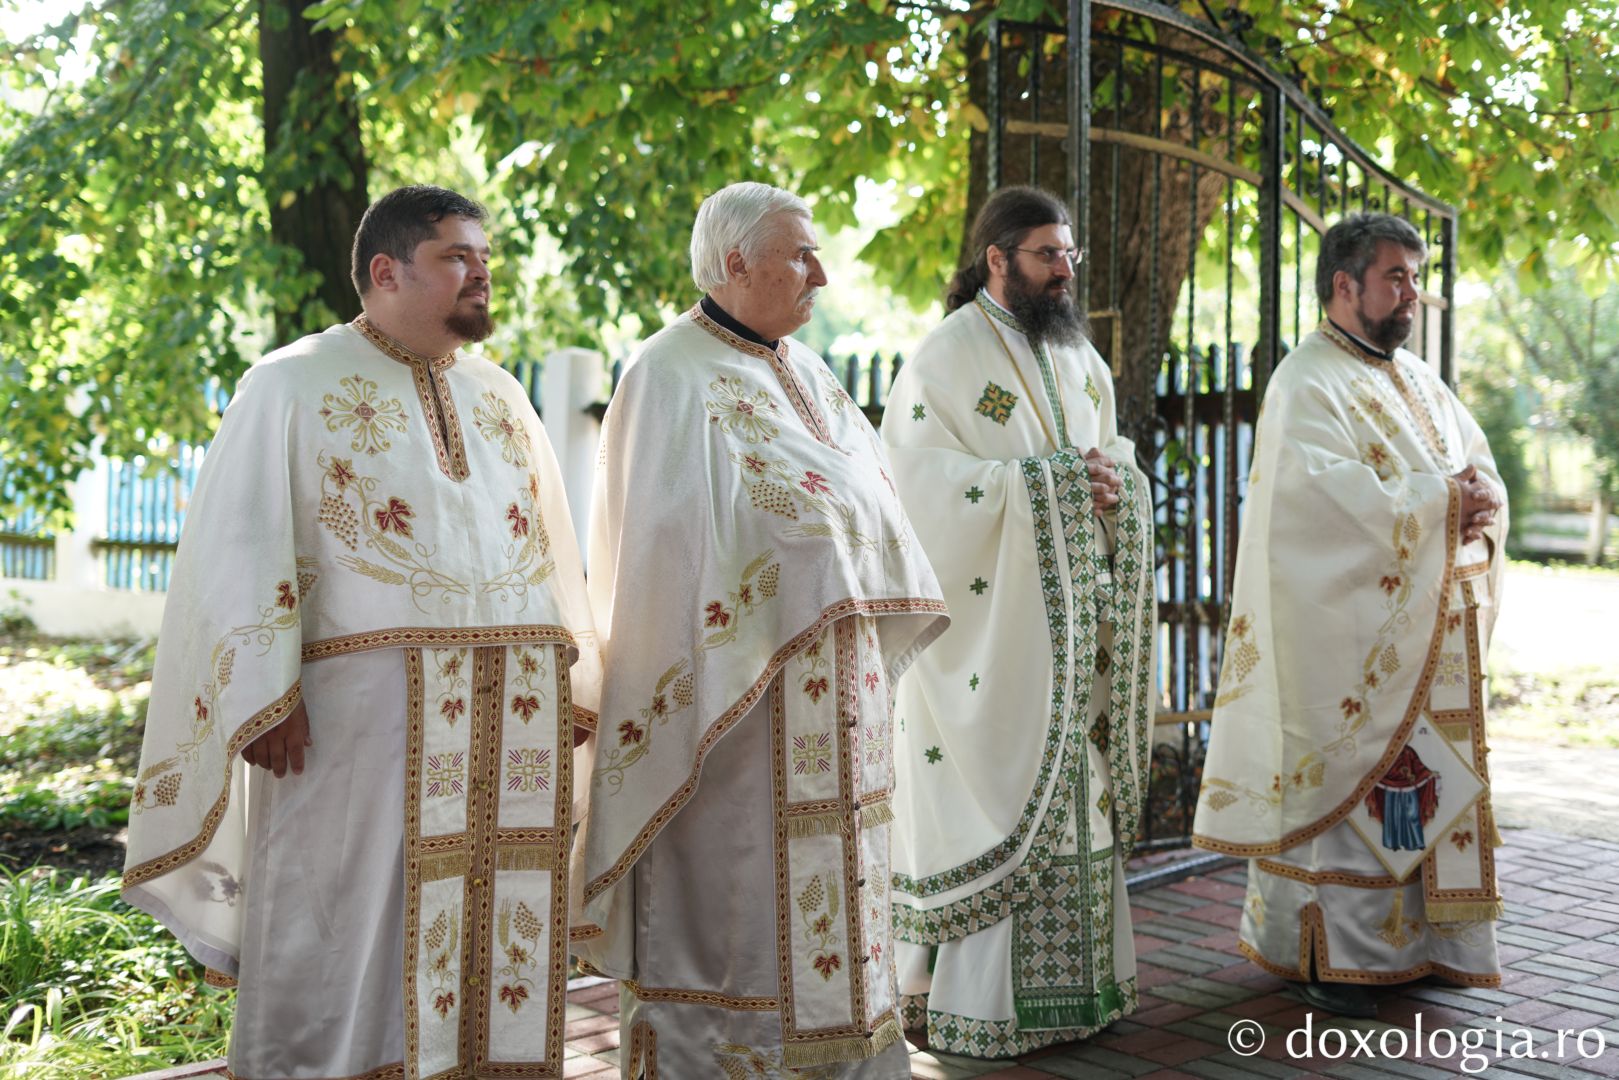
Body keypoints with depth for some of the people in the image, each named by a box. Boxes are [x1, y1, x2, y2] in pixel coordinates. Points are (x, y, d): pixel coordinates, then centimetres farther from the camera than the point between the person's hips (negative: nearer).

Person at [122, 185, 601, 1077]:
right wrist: (263, 696, -15)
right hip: (359, 712, -5)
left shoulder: (502, 398, 17)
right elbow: (235, 547, -6)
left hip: (509, 725, 5)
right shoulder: (291, 385, 1)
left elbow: (553, 552, 19)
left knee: (495, 942, 7)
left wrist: (576, 688, 10)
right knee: (345, 948, 0)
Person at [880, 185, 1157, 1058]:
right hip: (985, 620, -7)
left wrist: (1112, 478, -5)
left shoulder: (1080, 358, 15)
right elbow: (923, 479, -17)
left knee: (1069, 789, 8)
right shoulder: (947, 356, -8)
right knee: (990, 796, -5)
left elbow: (1115, 459, 20)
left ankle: (1066, 975, 18)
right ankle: (971, 996, 3)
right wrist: (1049, 481, -20)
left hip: (1069, 618, 7)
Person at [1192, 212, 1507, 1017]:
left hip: (1431, 638, 8)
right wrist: (1440, 499, -16)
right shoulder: (1307, 384, -9)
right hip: (1353, 640, -8)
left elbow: (1481, 466, 14)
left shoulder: (1419, 380, 17)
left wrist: (1481, 504, -9)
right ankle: (1327, 956, 3)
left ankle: (1417, 940, 20)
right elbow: (1329, 492, -22)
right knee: (1346, 781, -5)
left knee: (1428, 783, 10)